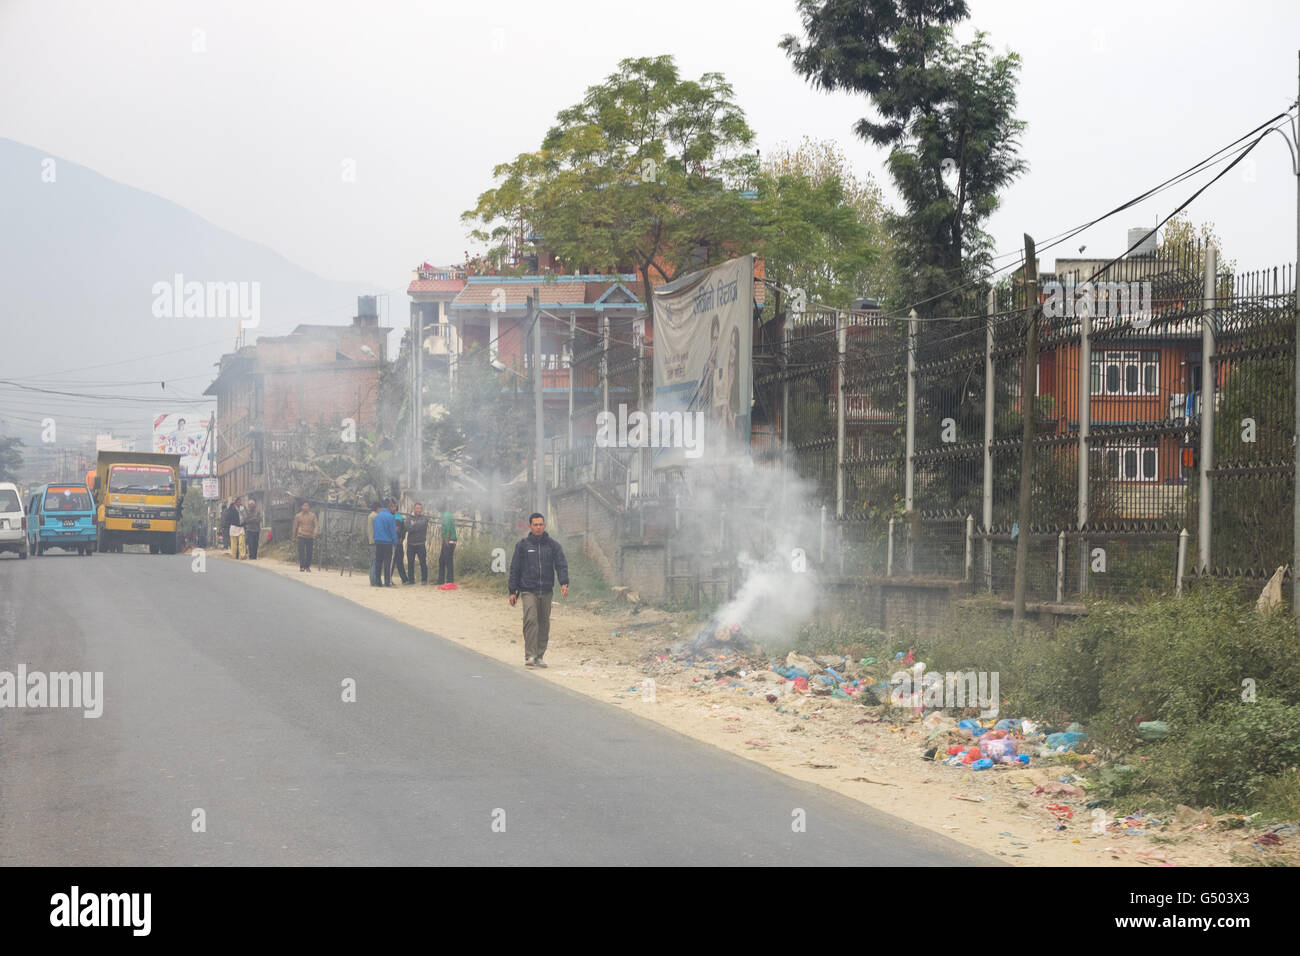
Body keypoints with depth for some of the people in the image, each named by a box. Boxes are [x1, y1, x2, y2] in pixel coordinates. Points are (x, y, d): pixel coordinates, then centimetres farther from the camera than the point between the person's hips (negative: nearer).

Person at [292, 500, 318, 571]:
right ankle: (301, 566, -9)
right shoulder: (298, 516, 6)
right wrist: (294, 537, 13)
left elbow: (315, 526, 5)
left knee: (309, 552, 3)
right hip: (301, 536, -1)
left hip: (310, 537, 1)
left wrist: (314, 536, -7)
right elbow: (295, 527, 12)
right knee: (301, 552, -9)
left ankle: (308, 566, 12)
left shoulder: (312, 516, 7)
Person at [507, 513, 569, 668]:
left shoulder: (553, 545, 8)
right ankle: (530, 656, -20)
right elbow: (514, 568, 7)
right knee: (530, 620, -16)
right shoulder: (523, 545, 5)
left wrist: (564, 583, -16)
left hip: (546, 591, 3)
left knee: (544, 624, 6)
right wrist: (512, 591, 3)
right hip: (528, 591, -3)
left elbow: (561, 564, 1)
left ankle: (539, 656, 14)